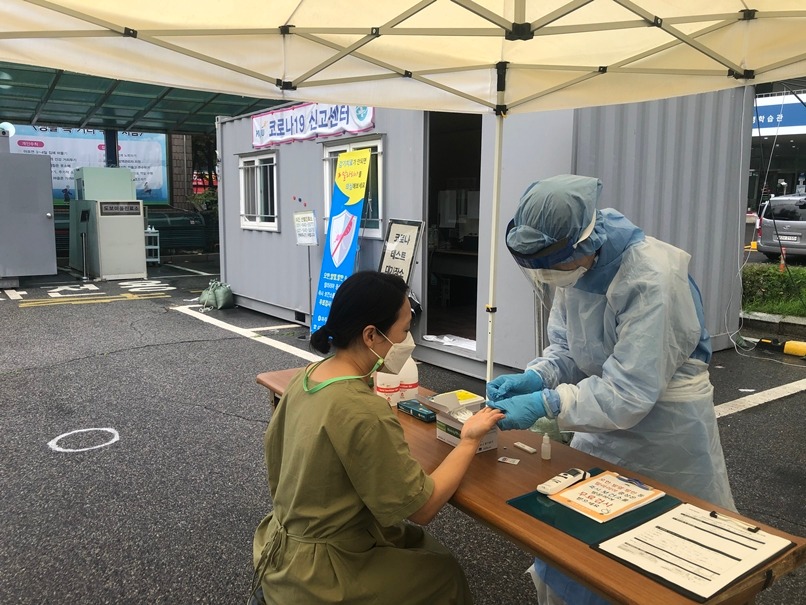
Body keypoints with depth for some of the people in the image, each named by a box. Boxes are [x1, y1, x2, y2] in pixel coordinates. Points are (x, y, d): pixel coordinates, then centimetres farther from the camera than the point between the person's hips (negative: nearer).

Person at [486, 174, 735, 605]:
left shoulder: (652, 279, -31)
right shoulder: (577, 263, -8)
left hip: (665, 425, -6)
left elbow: (630, 391, -31)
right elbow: (566, 348, 0)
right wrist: (535, 377, -19)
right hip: (608, 414, 6)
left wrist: (547, 404, -35)